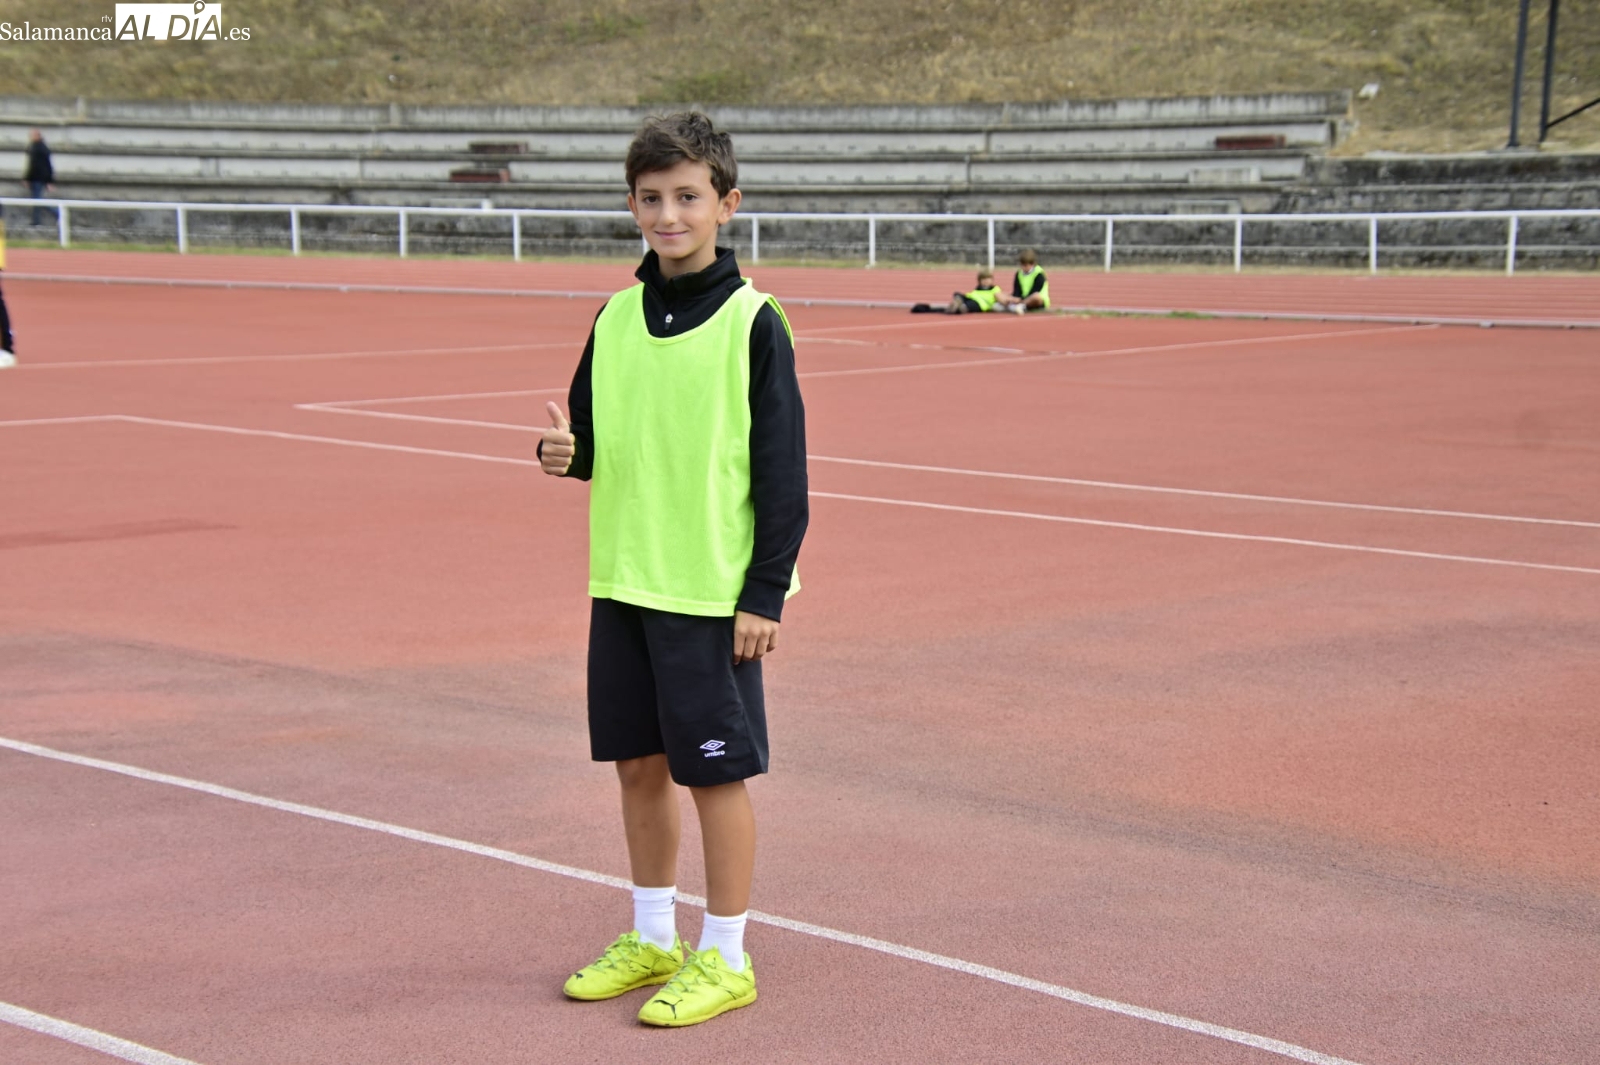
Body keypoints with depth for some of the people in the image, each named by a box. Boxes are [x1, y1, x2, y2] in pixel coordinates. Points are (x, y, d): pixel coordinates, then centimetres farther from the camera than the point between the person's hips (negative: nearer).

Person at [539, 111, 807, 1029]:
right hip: (623, 581, 6)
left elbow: (784, 470, -10)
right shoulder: (617, 316, 7)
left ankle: (725, 960, 15)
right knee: (639, 763, 14)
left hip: (713, 593, -6)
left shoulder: (753, 323, -10)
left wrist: (766, 594, -13)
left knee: (715, 771, 2)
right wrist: (566, 452, -7)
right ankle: (653, 939, 30)